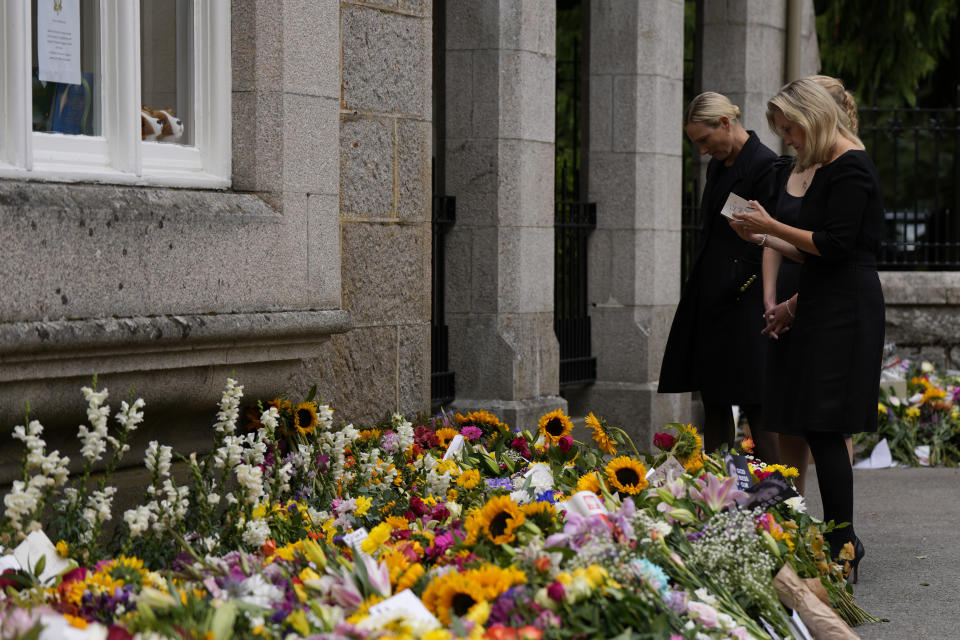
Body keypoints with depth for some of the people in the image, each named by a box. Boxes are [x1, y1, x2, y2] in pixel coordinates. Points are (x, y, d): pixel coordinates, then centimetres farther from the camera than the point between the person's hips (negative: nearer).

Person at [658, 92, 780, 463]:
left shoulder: (766, 165, -11)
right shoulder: (717, 167, 15)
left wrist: (741, 287, -13)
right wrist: (701, 290, 16)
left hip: (743, 302, -9)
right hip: (710, 298, 9)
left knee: (753, 402, -6)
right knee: (713, 399, 9)